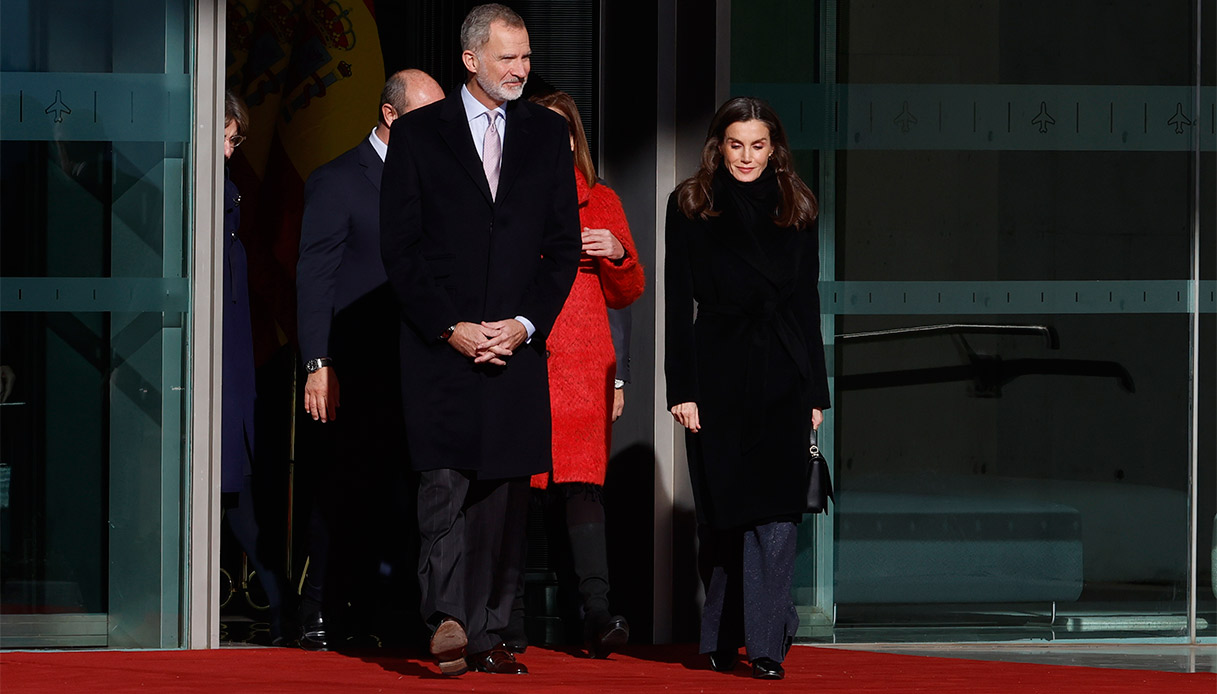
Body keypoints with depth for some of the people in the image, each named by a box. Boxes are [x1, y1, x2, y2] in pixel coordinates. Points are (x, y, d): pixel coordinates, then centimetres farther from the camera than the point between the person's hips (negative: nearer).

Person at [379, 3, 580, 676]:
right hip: (439, 344, -3)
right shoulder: (419, 133, 3)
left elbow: (563, 243, 10)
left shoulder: (546, 132, 11)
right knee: (443, 482, -13)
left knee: (505, 491, 2)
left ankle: (487, 635, 6)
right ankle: (448, 620, -18)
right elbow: (399, 245, 0)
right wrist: (449, 328, -9)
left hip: (518, 342, 3)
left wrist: (527, 324, -4)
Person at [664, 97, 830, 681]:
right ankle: (722, 639, 19)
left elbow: (808, 303, 12)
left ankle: (765, 643, -8)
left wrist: (816, 390, 8)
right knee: (722, 510, 4)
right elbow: (679, 302, -1)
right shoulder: (691, 206, 3)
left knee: (776, 512, -8)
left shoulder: (795, 209, 10)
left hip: (783, 375, 1)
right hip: (719, 374, -1)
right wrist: (682, 389, -7)